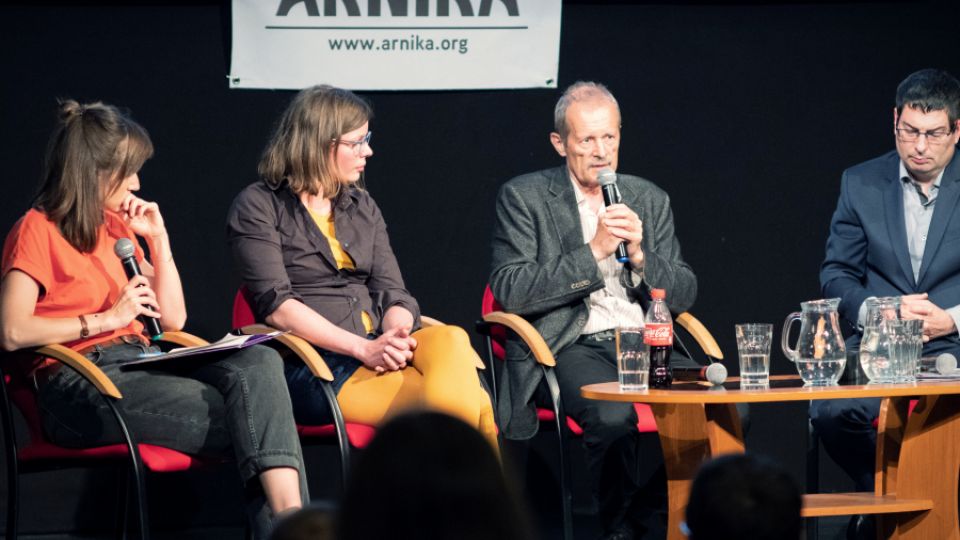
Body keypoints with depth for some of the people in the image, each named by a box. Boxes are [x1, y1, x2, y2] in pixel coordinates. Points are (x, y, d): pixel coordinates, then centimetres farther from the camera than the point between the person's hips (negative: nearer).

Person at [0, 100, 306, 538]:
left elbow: (173, 319, 23)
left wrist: (158, 238, 14)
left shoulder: (116, 227, 21)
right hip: (80, 380, -7)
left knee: (258, 362, -25)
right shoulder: (38, 230, -2)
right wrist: (105, 319, -12)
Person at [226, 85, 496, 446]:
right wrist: (363, 348, -20)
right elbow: (276, 305, -9)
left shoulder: (362, 207, 21)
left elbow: (392, 293, 12)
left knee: (450, 339, -31)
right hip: (312, 364, -5)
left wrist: (397, 339, -14)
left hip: (377, 347, 5)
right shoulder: (258, 207, 2)